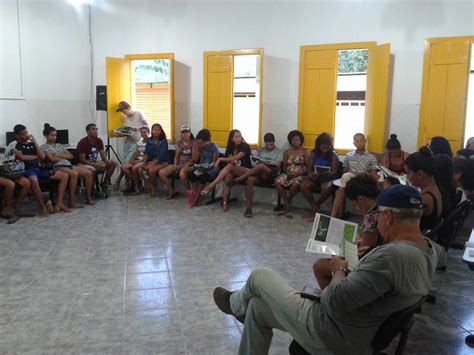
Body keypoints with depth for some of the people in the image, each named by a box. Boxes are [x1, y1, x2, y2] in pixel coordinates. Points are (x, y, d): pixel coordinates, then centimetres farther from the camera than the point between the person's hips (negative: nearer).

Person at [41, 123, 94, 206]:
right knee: (74, 174, -37)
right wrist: (64, 157, 4)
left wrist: (59, 155, -1)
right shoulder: (44, 147, 8)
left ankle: (88, 197, -7)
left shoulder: (59, 145, 26)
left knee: (88, 173, -16)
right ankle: (72, 201, -35)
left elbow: (71, 156, 15)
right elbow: (52, 159, -8)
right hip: (57, 167, -7)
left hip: (69, 165, 7)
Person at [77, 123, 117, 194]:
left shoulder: (99, 141, 2)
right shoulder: (83, 142, -17)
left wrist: (107, 161, -21)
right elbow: (82, 160, -19)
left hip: (95, 162, 7)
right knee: (91, 169, -41)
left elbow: (103, 156, 3)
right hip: (84, 164, -7)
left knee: (113, 163, -10)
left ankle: (105, 183, -1)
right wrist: (96, 165, -28)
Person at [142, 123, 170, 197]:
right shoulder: (149, 140, 8)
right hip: (152, 161, 6)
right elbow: (146, 153, 4)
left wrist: (151, 165, -25)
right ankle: (151, 188, -12)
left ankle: (154, 188, -8)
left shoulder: (163, 141, -9)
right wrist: (144, 163, -13)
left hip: (163, 162, -6)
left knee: (151, 170, -32)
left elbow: (161, 156, -17)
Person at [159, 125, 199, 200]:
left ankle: (190, 192, -17)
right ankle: (172, 191, 2)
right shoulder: (179, 143, 15)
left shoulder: (194, 143, -3)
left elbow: (195, 159, -9)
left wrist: (183, 165, -14)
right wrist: (175, 165, -4)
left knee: (182, 173, -41)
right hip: (179, 164, 6)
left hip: (189, 165, -6)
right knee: (161, 173, -14)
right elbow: (176, 156, 17)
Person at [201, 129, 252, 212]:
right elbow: (229, 160, 2)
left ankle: (211, 186, -37)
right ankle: (225, 202, -40)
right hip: (234, 171, 4)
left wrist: (220, 159, -16)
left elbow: (235, 158, -18)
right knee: (228, 175, -34)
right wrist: (232, 161, -21)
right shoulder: (230, 148, 10)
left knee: (230, 166, -34)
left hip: (246, 171, -4)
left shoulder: (245, 146, -7)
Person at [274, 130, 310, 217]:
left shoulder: (305, 152, 7)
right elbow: (284, 166, 13)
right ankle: (287, 204, -24)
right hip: (288, 174, 3)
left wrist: (298, 174, -15)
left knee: (295, 183, -39)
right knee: (277, 181, -29)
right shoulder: (287, 152, 15)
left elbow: (308, 167, 0)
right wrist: (287, 173, -9)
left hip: (300, 175, -3)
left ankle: (286, 205, -18)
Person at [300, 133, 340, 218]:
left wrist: (326, 174, -32)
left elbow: (335, 172, -11)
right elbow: (309, 168, 6)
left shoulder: (333, 156, -5)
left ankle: (316, 206, -7)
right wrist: (311, 174, -18)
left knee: (327, 188, -37)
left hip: (328, 178, -3)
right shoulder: (314, 154, 5)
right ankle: (315, 207, -12)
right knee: (304, 186, -26)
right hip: (315, 178, 3)